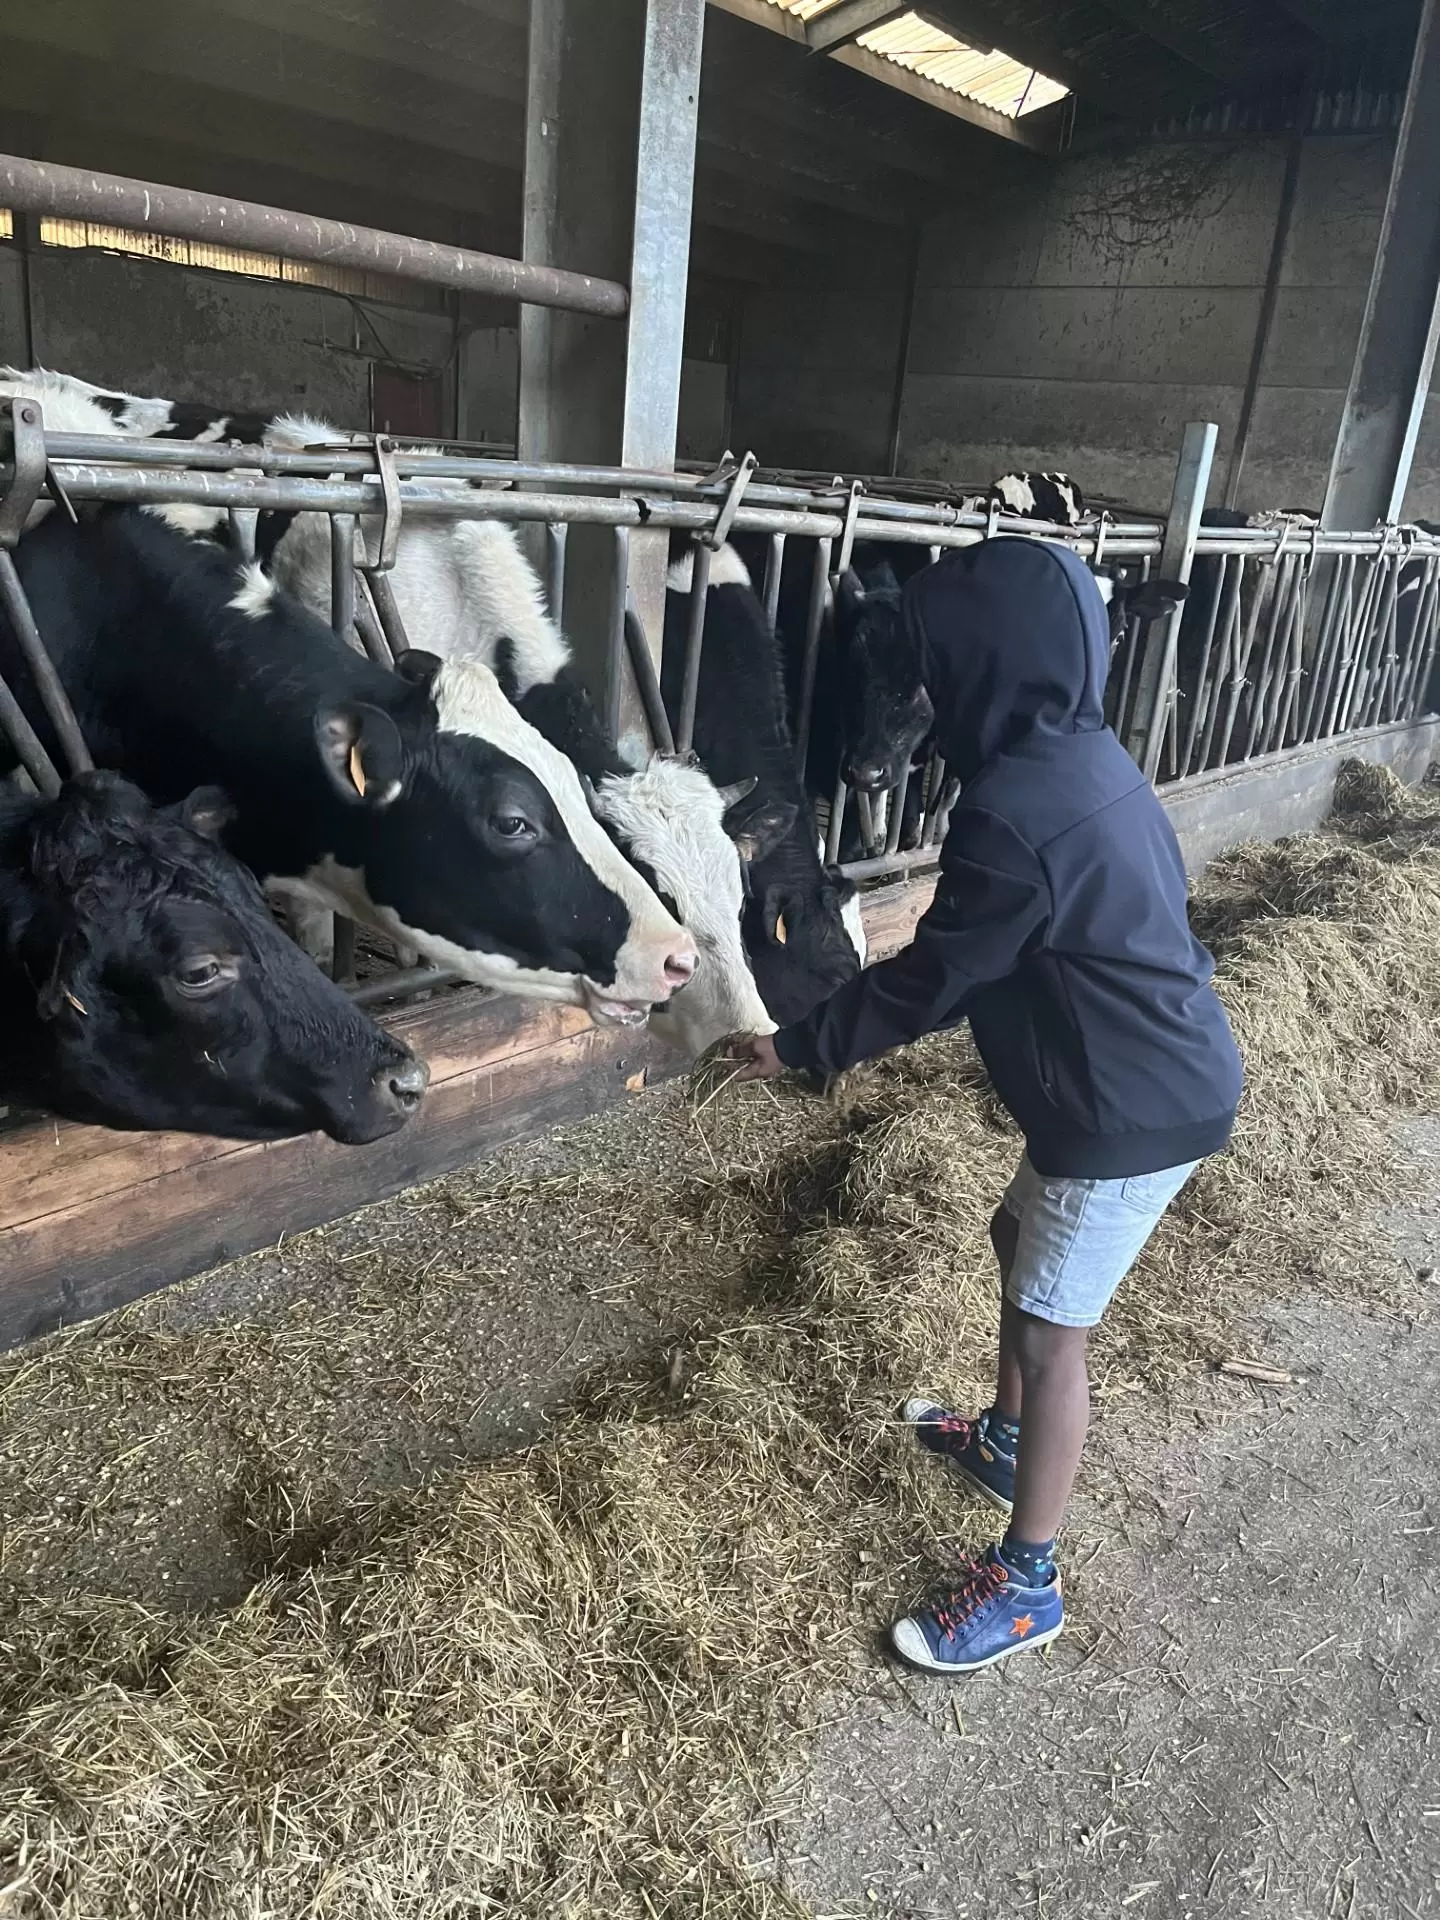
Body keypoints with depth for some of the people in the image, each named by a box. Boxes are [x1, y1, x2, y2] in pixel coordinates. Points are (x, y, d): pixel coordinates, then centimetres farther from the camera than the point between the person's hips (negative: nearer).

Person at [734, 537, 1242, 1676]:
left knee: (1051, 1329, 2)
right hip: (1157, 1074, 10)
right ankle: (1004, 1444, 46)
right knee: (1021, 1238, 25)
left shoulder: (1018, 811, -26)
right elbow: (981, 966, 14)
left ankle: (1026, 1585, 19)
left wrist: (802, 1046, -2)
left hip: (1137, 1109, -10)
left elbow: (930, 981, -16)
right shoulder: (1085, 759, 5)